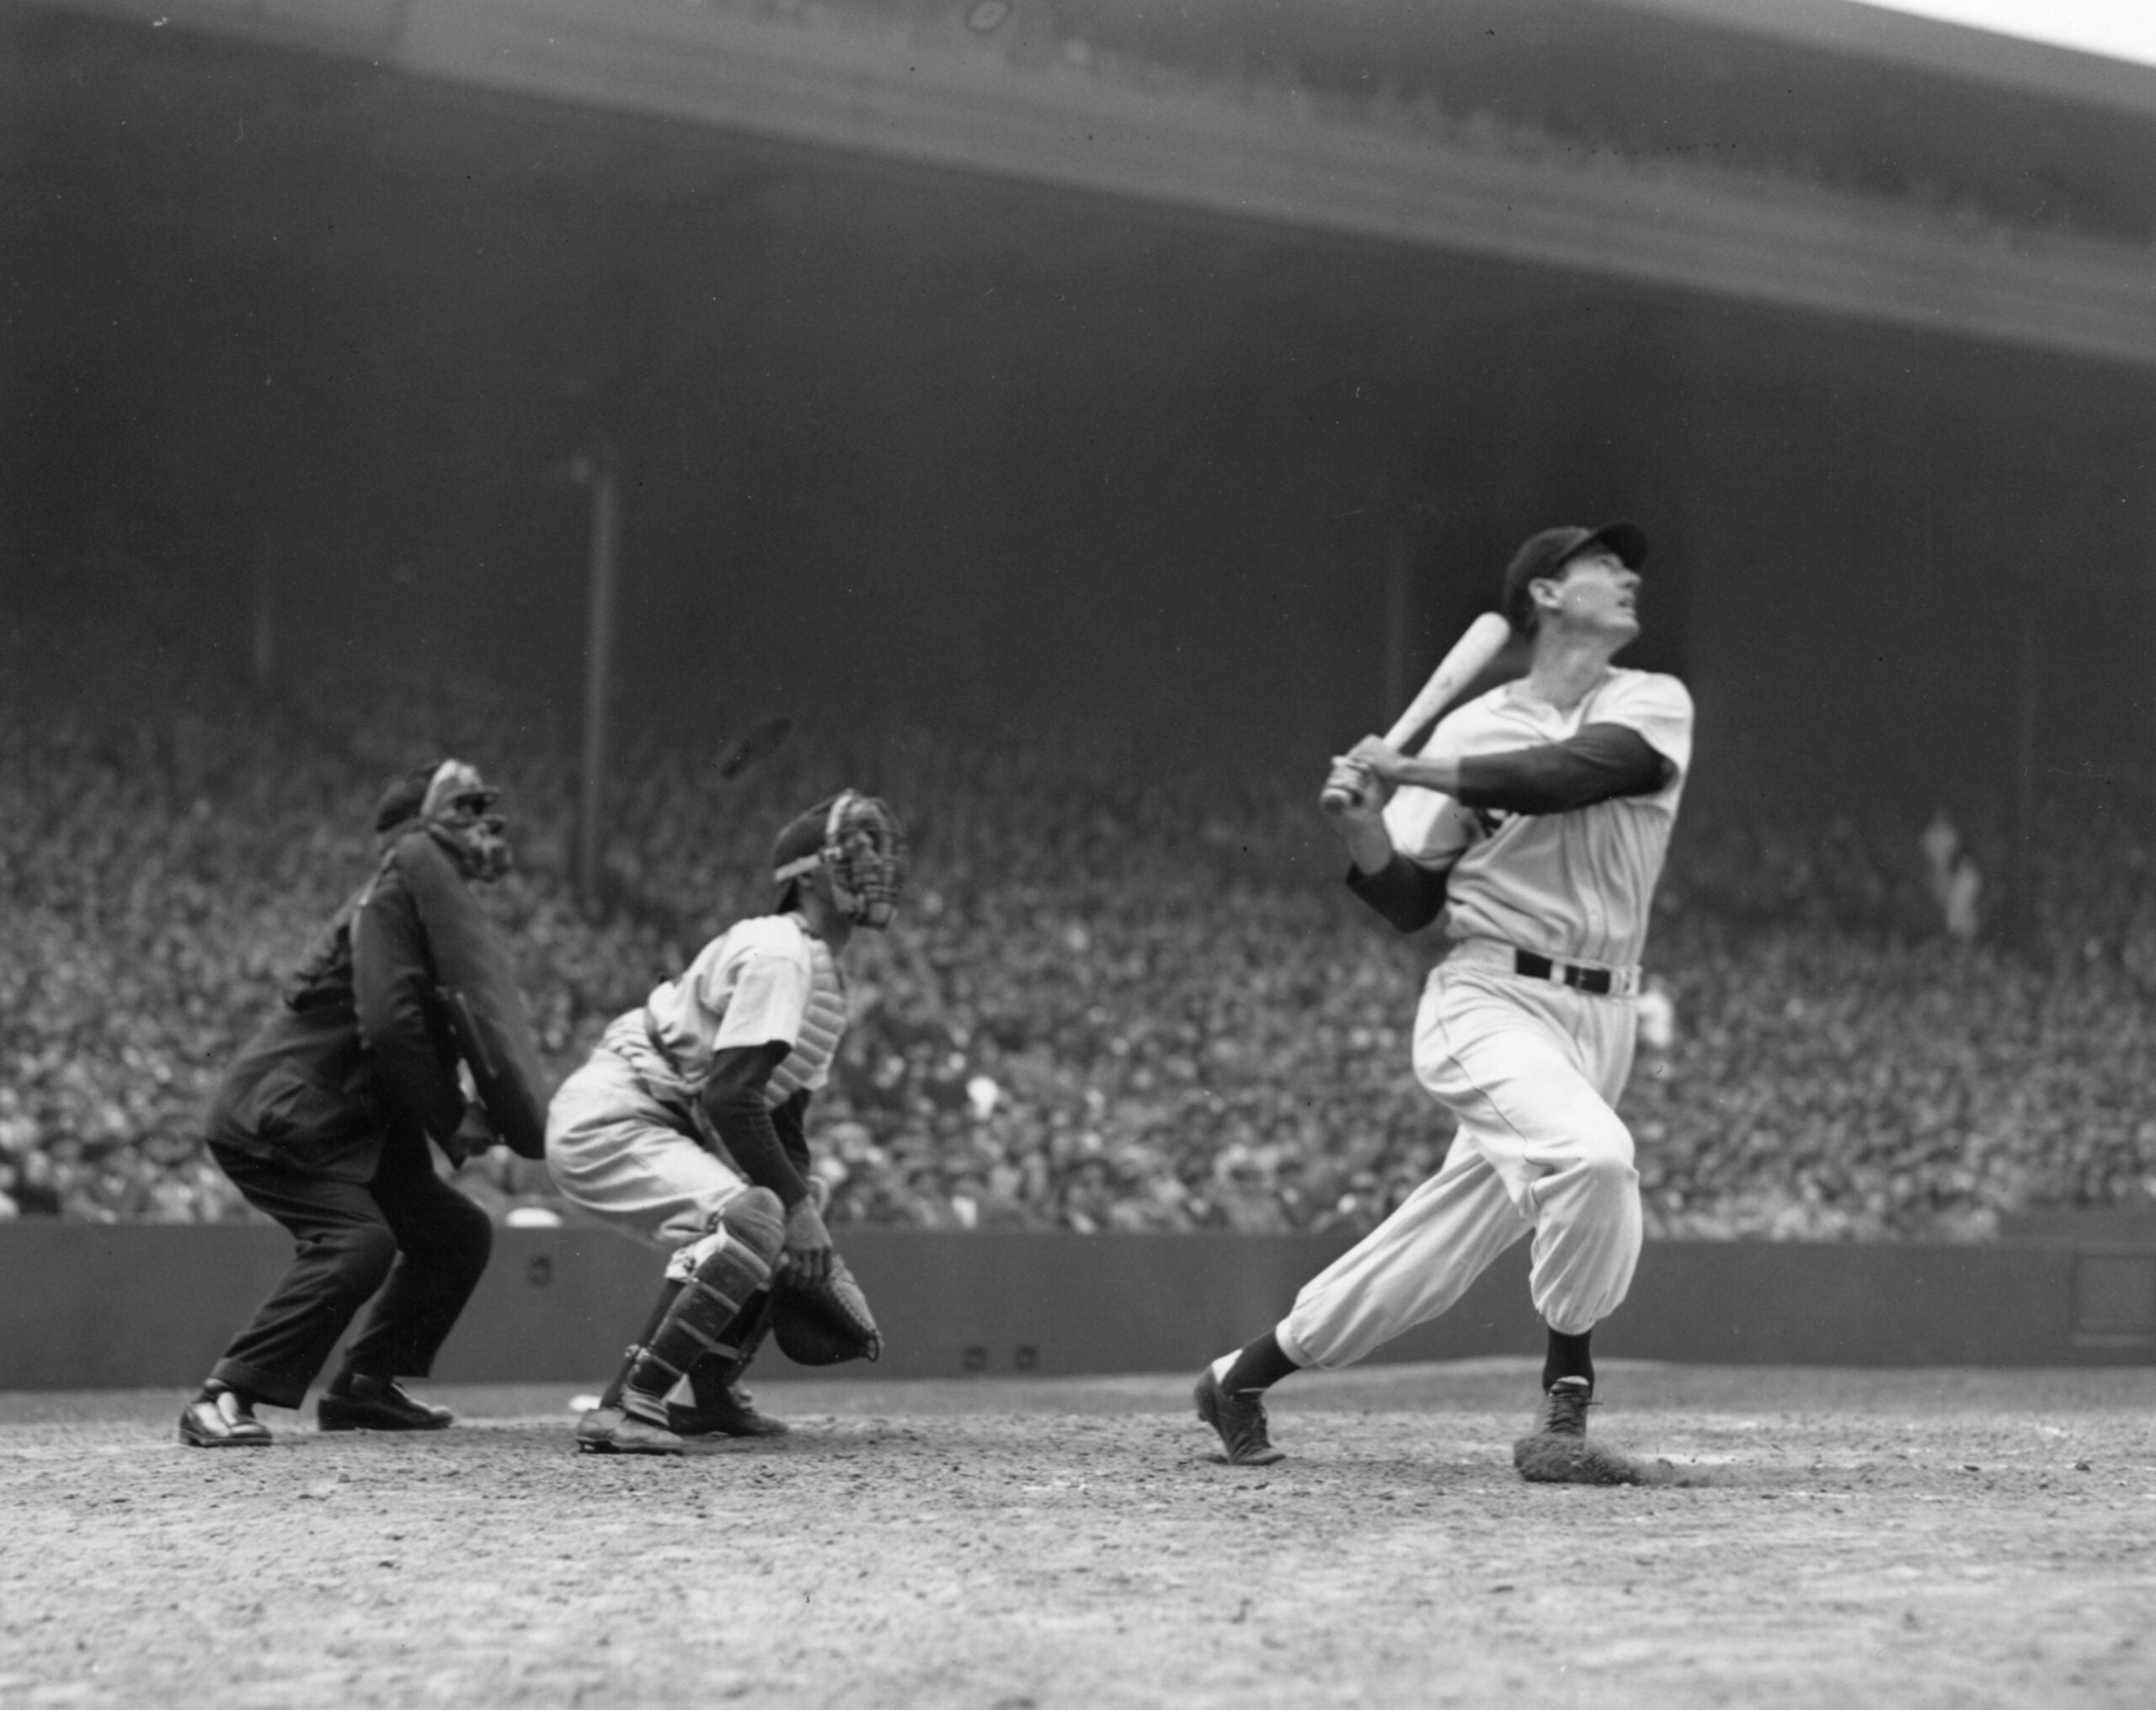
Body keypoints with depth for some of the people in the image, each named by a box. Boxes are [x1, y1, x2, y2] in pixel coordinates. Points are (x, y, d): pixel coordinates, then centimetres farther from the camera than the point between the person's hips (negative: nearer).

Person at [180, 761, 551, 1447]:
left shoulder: (444, 898, 16)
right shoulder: (398, 888, -15)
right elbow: (388, 1024, -24)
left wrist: (466, 1110, -7)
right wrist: (450, 1119, -17)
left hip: (348, 1125, 10)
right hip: (277, 1118, -10)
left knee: (458, 1231, 12)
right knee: (358, 1240, -27)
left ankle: (364, 1388, 19)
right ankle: (223, 1400, -25)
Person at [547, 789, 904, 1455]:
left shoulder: (824, 974, 16)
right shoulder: (779, 955, -16)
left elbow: (783, 1115, 19)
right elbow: (730, 1097, -26)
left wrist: (805, 1209, 7)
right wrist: (797, 1205, -23)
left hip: (668, 1127, 11)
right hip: (609, 1119, -11)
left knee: (781, 1213, 19)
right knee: (751, 1219, -28)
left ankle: (709, 1397, 22)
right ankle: (628, 1407, -31)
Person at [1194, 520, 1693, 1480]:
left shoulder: (1655, 705, 5)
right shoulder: (1473, 729, 4)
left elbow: (1575, 771, -17)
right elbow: (1408, 903, 4)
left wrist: (1412, 774, -15)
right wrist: (1363, 831, -15)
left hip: (1598, 1019, 3)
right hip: (1490, 998, -3)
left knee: (1434, 1256, 5)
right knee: (1591, 1154, -30)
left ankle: (1242, 1377, 24)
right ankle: (1566, 1398, -12)